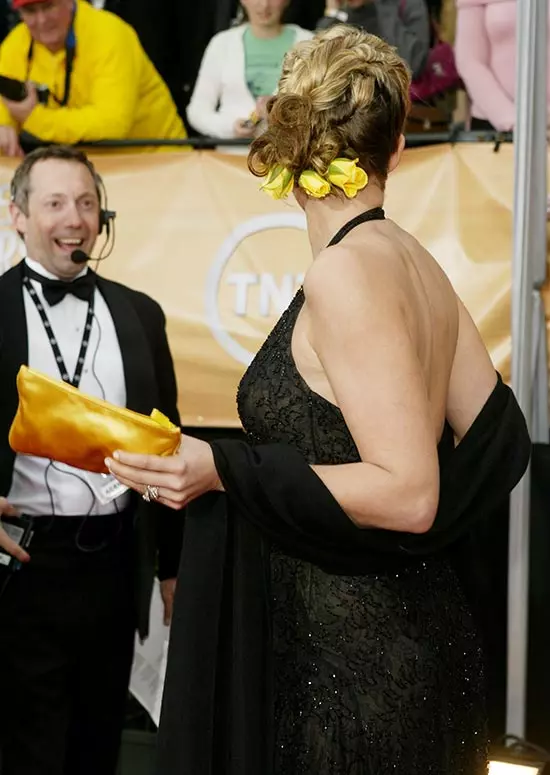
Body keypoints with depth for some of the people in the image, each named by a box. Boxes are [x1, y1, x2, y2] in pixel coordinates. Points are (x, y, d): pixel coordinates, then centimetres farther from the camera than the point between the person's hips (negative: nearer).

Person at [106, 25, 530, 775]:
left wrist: (224, 471, -22)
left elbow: (408, 493, -21)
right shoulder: (417, 262, 4)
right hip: (417, 627, 8)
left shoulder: (348, 271, -18)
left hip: (350, 664, -8)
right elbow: (497, 442, 9)